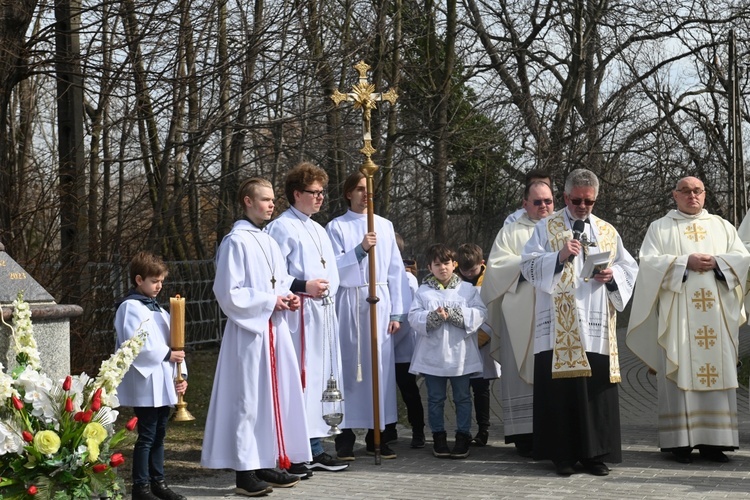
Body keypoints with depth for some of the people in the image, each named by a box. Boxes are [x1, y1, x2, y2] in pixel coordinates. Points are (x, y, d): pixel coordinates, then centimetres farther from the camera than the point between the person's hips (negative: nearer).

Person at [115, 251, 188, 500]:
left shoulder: (157, 308, 18)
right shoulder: (131, 307, -9)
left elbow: (172, 342, 14)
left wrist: (180, 375, 5)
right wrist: (167, 355, -15)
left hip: (163, 384, 8)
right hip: (145, 385, -8)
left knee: (159, 434, 13)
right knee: (146, 436, -5)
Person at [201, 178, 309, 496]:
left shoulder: (269, 242, 15)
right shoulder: (236, 242, -11)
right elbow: (229, 293, -16)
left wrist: (289, 297, 1)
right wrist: (270, 301, -14)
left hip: (273, 330, 8)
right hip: (249, 331, -8)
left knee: (274, 395, 10)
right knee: (249, 399, -4)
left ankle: (266, 464, 19)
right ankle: (245, 471, 2)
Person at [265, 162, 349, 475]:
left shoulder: (318, 230, 20)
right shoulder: (282, 228, -7)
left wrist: (328, 291, 11)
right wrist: (303, 286, -21)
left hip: (323, 313, 9)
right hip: (299, 314, -9)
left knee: (320, 378, 12)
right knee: (299, 381, -8)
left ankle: (315, 448, 20)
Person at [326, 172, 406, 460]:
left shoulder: (385, 226, 12)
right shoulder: (337, 227, 3)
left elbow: (395, 269, 11)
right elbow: (335, 269, -4)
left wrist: (396, 312, 6)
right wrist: (360, 249, -19)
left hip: (379, 301, 3)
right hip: (349, 301, -3)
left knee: (380, 366, 1)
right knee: (348, 366, -4)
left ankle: (376, 435, 8)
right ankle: (345, 437, 1)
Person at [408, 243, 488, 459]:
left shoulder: (468, 289, 5)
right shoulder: (423, 291, 6)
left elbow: (479, 313, -7)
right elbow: (414, 317, -4)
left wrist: (454, 314, -18)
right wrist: (433, 317, -22)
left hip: (461, 354, 0)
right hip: (432, 355, 1)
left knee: (462, 397, 6)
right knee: (435, 398, 8)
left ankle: (463, 436, 15)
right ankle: (438, 436, 17)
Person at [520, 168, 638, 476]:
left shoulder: (607, 231, 16)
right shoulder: (546, 228, 6)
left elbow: (629, 268, 16)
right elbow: (529, 266, -2)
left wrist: (613, 275, -5)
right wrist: (559, 257, -17)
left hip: (597, 327, 3)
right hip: (559, 328, -3)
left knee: (597, 389, 1)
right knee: (561, 388, -4)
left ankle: (595, 453, 8)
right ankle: (562, 454, 3)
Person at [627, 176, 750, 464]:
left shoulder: (723, 226, 16)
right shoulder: (660, 227, 8)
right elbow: (649, 262, -5)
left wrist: (716, 262, -10)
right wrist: (686, 262, -14)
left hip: (716, 313, 3)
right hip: (677, 313, -2)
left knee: (717, 372, -1)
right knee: (679, 373, -6)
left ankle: (713, 440, 1)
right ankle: (680, 441, -5)